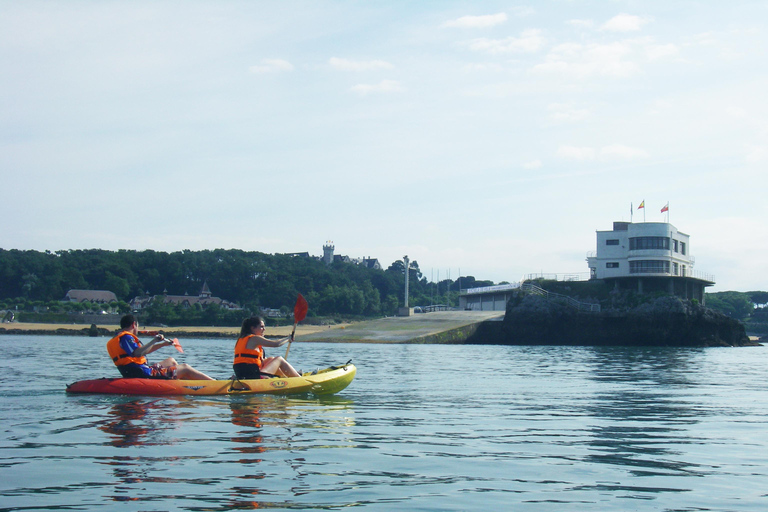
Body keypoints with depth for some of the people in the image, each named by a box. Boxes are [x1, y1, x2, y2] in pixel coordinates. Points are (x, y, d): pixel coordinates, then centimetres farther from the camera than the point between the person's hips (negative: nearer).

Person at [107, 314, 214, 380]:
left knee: (171, 361, 31)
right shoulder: (126, 337, -15)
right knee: (185, 368, 0)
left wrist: (163, 344, 31)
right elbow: (138, 353, -34)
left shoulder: (115, 340, 18)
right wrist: (154, 341, -26)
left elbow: (143, 350, 28)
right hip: (145, 375, -11)